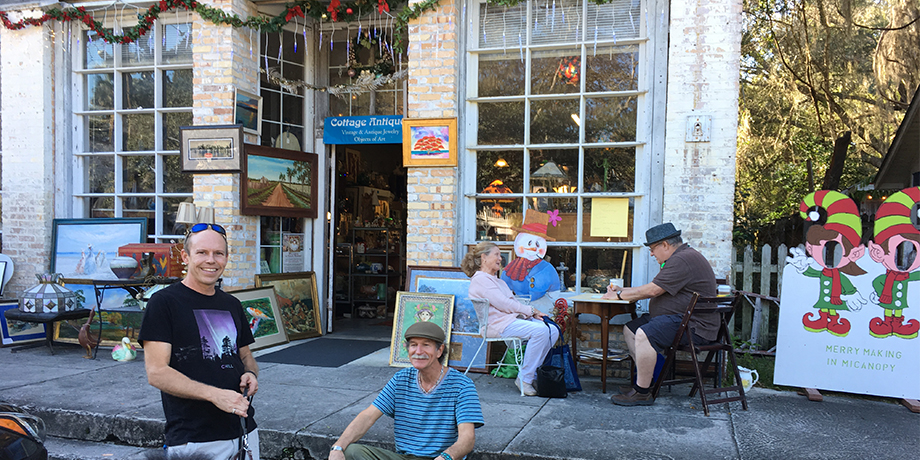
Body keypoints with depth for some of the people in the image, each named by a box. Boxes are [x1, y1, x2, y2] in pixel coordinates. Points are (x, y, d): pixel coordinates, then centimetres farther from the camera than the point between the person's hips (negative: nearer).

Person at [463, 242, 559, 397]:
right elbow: (504, 304, -14)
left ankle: (533, 372, -2)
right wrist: (531, 311, -7)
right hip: (497, 324, -10)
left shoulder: (495, 279, 26)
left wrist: (531, 313, 2)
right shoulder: (480, 279, -7)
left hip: (513, 318, 10)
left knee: (552, 331, -8)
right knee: (540, 330, -28)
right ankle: (524, 379, -20)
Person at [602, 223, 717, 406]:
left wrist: (619, 295, -7)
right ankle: (645, 381, 8)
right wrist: (623, 290, 19)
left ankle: (642, 393, -20)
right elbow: (653, 289, 26)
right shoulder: (681, 258, 21)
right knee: (629, 329, 10)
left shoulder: (683, 260, -16)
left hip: (694, 327, -12)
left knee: (644, 334, -30)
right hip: (680, 320, 12)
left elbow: (652, 290, -19)